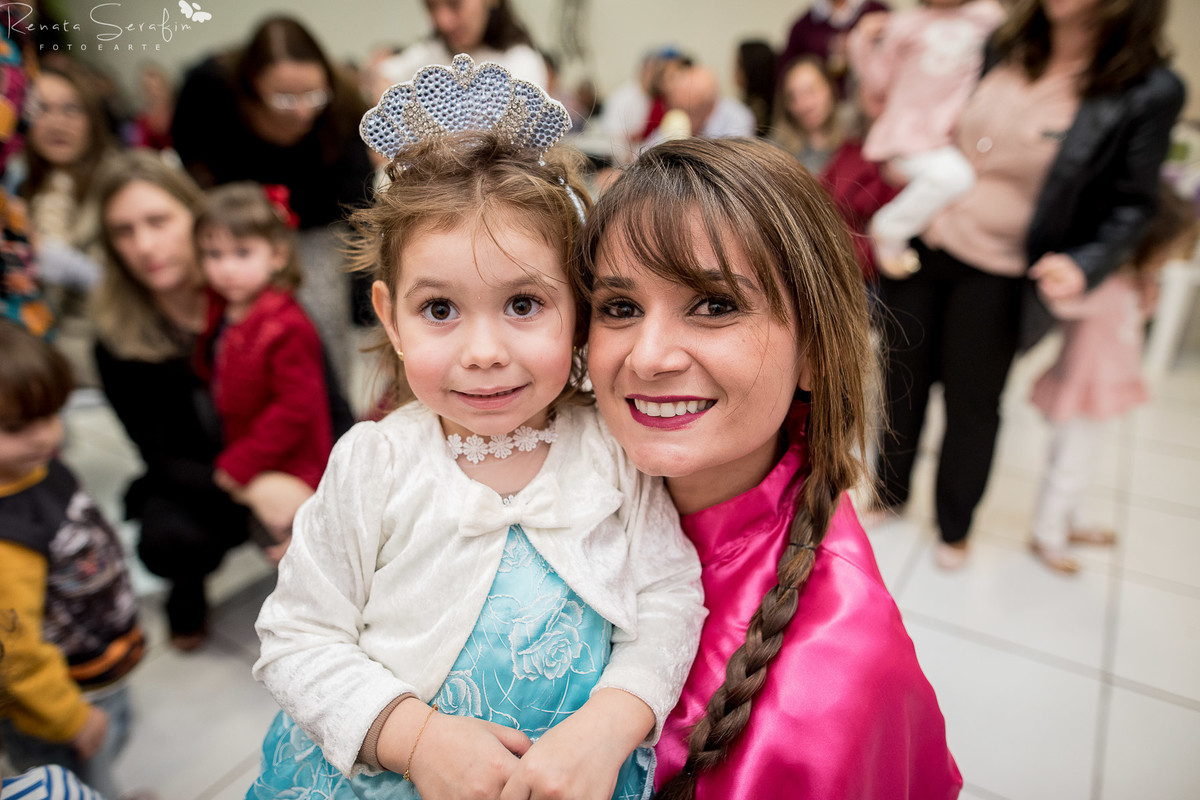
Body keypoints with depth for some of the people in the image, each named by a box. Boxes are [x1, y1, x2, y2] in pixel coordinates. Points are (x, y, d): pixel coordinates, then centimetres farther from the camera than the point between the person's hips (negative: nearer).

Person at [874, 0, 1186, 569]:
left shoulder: (1150, 92, -8)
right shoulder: (1002, 48, 3)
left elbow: (1131, 204, -4)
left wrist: (1084, 265, -21)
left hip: (996, 279, -4)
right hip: (922, 248, 4)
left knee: (971, 404, 10)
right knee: (903, 380, 14)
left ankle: (954, 528, 33)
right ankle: (890, 493, 37)